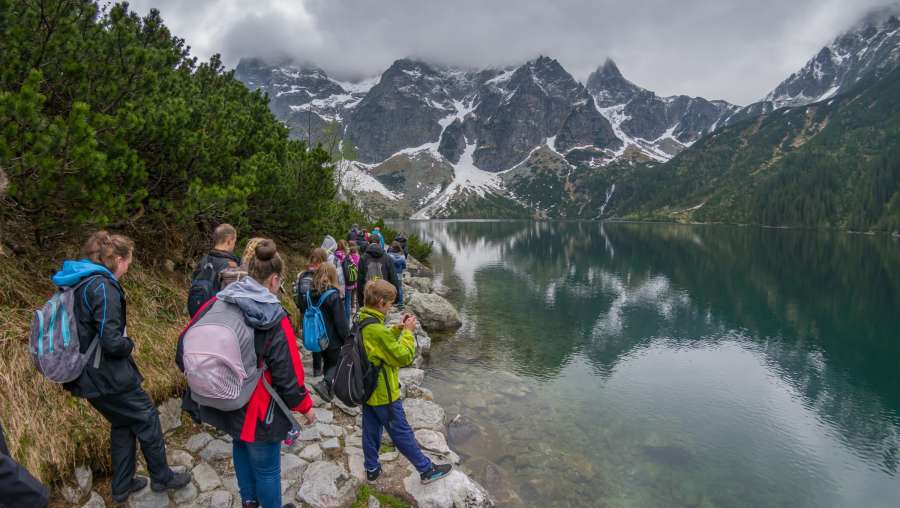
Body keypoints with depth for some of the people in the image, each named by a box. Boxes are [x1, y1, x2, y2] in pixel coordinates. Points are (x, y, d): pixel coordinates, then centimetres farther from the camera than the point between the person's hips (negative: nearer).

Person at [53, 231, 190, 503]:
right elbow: (112, 342, -27)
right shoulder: (103, 286, -22)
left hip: (86, 376, 9)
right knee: (148, 420, 9)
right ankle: (162, 477, 25)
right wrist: (129, 344, -6)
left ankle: (122, 486, 33)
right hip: (108, 376, -9)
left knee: (122, 424, 23)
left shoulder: (74, 284, 7)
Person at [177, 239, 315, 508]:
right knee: (266, 466, 13)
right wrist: (305, 406, -1)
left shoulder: (216, 305, -8)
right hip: (257, 409, -7)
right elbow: (288, 373, -18)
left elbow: (184, 348, 0)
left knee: (241, 445, 31)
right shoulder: (275, 318, -22)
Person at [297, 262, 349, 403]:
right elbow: (341, 322, -18)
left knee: (327, 362, 22)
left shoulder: (309, 294, -4)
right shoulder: (333, 296, -22)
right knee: (336, 364, 12)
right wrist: (347, 339, -5)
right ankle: (324, 384, -10)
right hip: (333, 340, -6)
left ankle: (328, 389, 31)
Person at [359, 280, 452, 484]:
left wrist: (398, 328, 2)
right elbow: (404, 357, -23)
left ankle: (372, 468, 35)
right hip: (383, 392, -8)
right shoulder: (376, 329, -31)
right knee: (402, 433, 6)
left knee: (371, 430, 20)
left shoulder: (361, 322, -2)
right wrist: (408, 331, -14)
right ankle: (427, 470, 21)